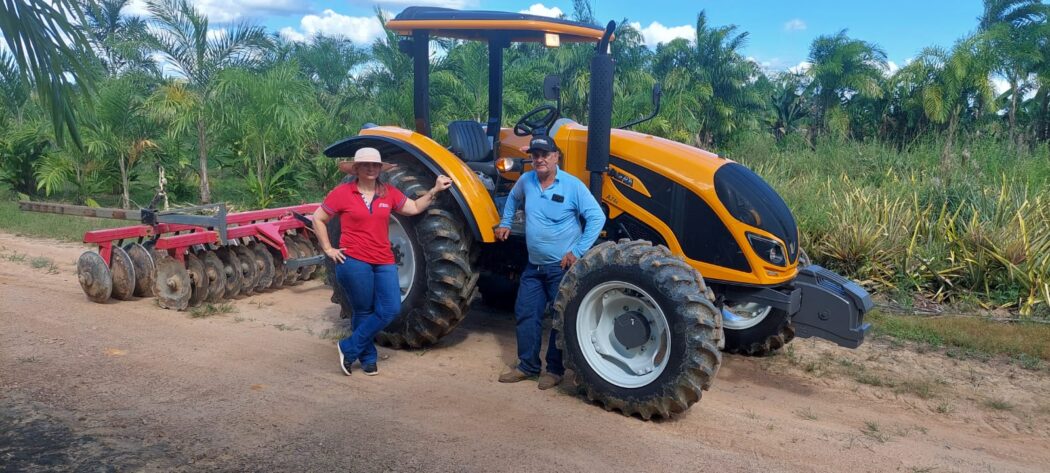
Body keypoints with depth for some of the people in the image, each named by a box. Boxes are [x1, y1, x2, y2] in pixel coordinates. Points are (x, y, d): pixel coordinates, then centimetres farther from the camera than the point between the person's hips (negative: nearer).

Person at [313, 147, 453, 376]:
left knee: (391, 309, -5)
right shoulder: (342, 192, -3)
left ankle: (349, 349, 7)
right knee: (364, 312, 4)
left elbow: (415, 208, 16)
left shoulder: (388, 192, 8)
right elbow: (318, 219, 3)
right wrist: (328, 249, -1)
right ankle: (368, 357, 24)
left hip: (383, 262, 5)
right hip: (353, 261, -4)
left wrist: (435, 190, 5)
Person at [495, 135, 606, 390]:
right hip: (534, 265, 6)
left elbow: (597, 217, -14)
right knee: (526, 314, 9)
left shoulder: (572, 185, -14)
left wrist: (578, 251, -18)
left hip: (562, 266, -5)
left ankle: (555, 369, 16)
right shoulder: (526, 180, 1)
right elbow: (513, 198, 25)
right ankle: (527, 365, 22)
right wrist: (505, 223, 16)